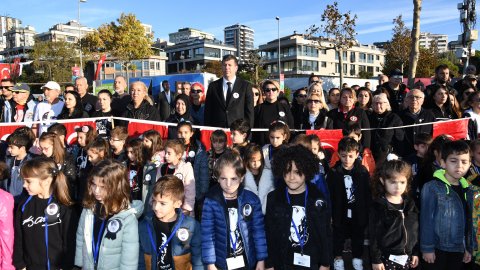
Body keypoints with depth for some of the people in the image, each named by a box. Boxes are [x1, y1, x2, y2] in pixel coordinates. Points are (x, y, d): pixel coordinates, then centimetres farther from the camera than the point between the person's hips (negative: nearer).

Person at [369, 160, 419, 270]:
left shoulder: (410, 204, 3)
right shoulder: (378, 206, -13)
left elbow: (415, 231, 12)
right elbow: (373, 235, -11)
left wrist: (416, 253, 11)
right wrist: (376, 259, -11)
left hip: (407, 257, 5)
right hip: (387, 258, -5)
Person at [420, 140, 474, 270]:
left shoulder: (468, 191, 5)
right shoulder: (432, 188, -13)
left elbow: (469, 221, 12)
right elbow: (426, 220, -13)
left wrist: (469, 248, 12)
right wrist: (427, 248, -12)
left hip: (458, 250, 5)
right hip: (437, 249, -5)